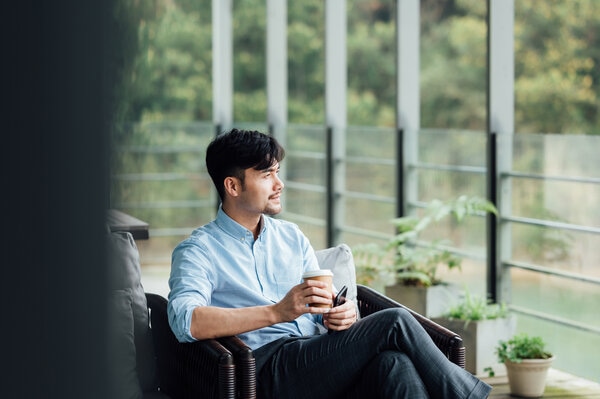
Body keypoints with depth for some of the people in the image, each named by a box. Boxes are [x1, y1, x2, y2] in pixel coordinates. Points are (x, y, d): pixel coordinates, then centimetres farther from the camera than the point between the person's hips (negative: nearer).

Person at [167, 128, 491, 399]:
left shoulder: (291, 236, 24)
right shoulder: (198, 251, 4)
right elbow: (185, 321, -15)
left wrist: (342, 314, -5)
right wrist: (277, 312, -23)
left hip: (321, 362, 5)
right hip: (272, 373, -5)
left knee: (394, 363, -31)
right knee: (394, 323, -22)